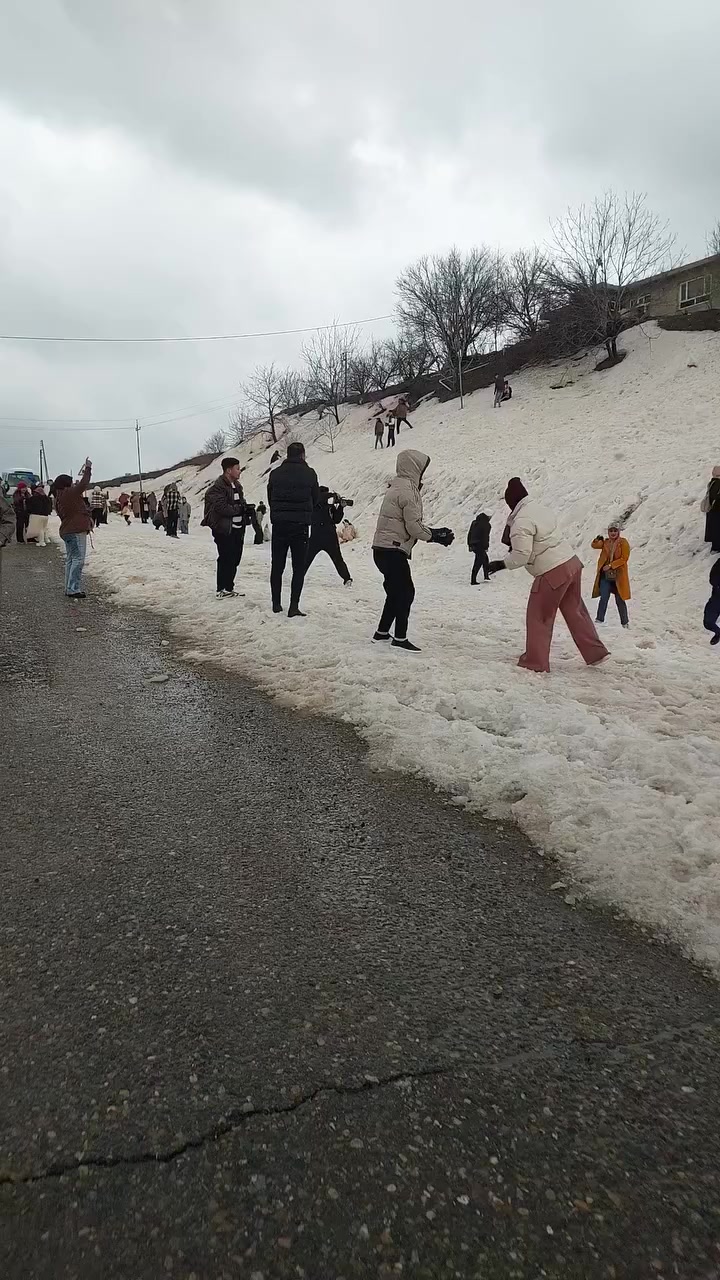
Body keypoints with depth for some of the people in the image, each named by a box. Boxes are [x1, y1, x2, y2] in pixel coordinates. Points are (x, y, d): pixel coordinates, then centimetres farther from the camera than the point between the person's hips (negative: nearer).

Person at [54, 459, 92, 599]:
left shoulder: (58, 499, 13)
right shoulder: (70, 493, -13)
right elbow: (84, 484, -9)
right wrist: (88, 468, 0)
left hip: (66, 531, 10)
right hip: (76, 531, -10)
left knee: (70, 559, 14)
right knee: (78, 559, -9)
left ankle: (69, 588, 17)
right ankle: (73, 589, -13)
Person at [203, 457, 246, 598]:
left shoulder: (236, 485, 15)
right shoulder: (217, 487, -14)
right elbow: (222, 508, -24)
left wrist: (245, 508, 2)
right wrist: (240, 508, -17)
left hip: (237, 529, 9)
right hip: (224, 529, -9)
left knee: (235, 559, 12)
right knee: (226, 559, -5)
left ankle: (229, 587, 23)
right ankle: (222, 589, 3)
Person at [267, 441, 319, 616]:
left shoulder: (275, 473, 1)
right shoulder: (309, 474, -4)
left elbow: (270, 498, 7)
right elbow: (316, 499, 5)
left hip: (279, 525, 2)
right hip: (300, 526, -2)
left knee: (277, 566, 13)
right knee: (299, 568, 2)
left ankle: (276, 604, 17)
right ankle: (294, 607, -6)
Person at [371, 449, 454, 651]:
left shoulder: (397, 487, 18)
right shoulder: (407, 490, -14)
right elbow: (414, 526, -17)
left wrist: (435, 533, 13)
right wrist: (437, 536, -5)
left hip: (383, 549, 10)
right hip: (393, 550, -10)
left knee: (396, 591, 18)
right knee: (405, 591, -4)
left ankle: (382, 632, 26)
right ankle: (400, 638, -1)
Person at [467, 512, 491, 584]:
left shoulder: (474, 522, 13)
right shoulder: (486, 524, -11)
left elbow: (469, 534, 16)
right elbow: (485, 537, -16)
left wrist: (469, 545, 20)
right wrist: (486, 547, -12)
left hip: (473, 545, 8)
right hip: (480, 546, -8)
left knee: (485, 558, 24)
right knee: (478, 563, -5)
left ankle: (486, 576, 27)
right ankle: (473, 581, -7)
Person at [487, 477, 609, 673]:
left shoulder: (521, 521, -17)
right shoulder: (541, 509, 10)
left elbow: (521, 556, -19)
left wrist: (501, 564, -4)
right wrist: (516, 546, 18)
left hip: (552, 574, -9)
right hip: (571, 563, 9)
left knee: (539, 616, 6)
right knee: (575, 611, 20)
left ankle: (536, 662, 13)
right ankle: (595, 653, 26)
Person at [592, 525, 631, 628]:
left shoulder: (623, 542, -4)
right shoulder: (605, 542, 11)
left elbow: (624, 558, -10)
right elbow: (595, 545, -1)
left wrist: (611, 565, -17)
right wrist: (598, 539, -21)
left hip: (619, 575, -3)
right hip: (605, 575, 3)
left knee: (620, 600, 4)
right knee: (604, 598, -6)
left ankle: (625, 622, 16)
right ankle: (599, 620, 0)